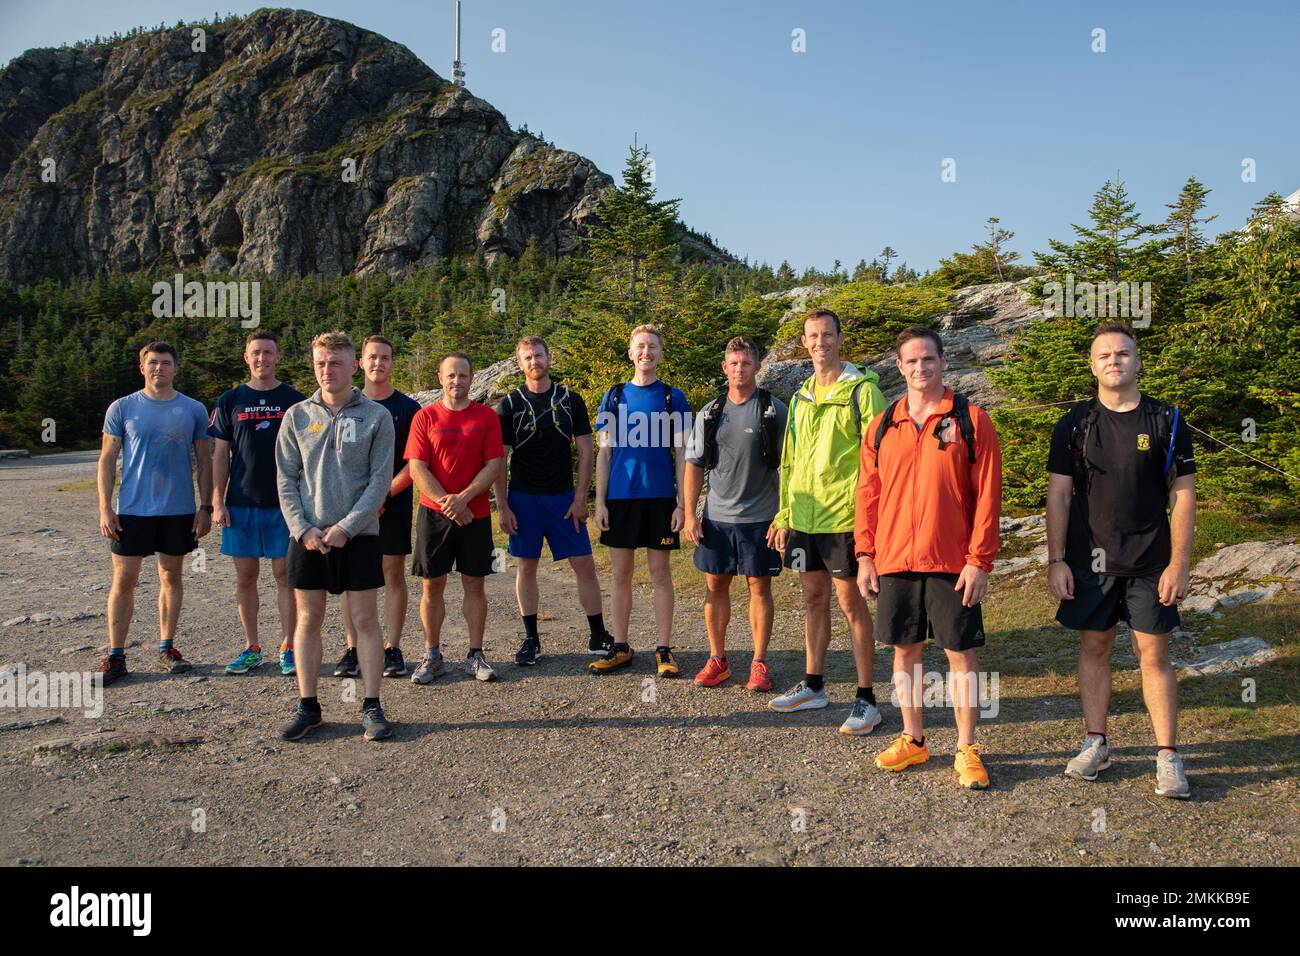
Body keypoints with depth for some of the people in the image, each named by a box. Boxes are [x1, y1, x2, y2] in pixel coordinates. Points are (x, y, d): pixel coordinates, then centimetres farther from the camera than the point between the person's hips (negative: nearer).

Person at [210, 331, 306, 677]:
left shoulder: (295, 400, 4)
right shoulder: (230, 401, 7)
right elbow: (220, 454, 7)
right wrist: (217, 502, -1)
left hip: (284, 503, -2)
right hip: (240, 504, 2)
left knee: (285, 574, 1)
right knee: (245, 576, 6)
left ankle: (287, 648, 10)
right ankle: (251, 649, 17)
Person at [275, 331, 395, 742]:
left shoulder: (376, 416, -1)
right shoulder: (298, 416, 6)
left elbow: (380, 480, -5)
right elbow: (286, 480, 5)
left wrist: (347, 526, -13)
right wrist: (302, 528, -8)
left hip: (359, 534, -2)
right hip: (307, 535, 2)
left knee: (365, 619, 2)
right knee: (308, 620, 7)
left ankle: (372, 707, 10)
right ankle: (307, 706, 18)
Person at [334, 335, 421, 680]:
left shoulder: (408, 407, 2)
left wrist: (383, 494, -13)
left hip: (394, 506, -2)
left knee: (393, 575, 3)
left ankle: (393, 650, 10)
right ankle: (352, 650, 12)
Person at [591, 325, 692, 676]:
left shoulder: (672, 397, 4)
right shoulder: (615, 396, 8)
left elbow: (681, 453, 3)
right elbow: (604, 452, 7)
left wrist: (682, 503, -4)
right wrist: (600, 502, 0)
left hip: (661, 498, -1)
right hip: (621, 497, 1)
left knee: (660, 573, 3)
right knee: (621, 573, 7)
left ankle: (664, 650, 11)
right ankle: (621, 648, 17)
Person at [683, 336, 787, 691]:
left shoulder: (774, 410, -3)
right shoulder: (709, 413, 6)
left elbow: (786, 466, -3)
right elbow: (694, 466, 8)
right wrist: (690, 515, 2)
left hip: (760, 516, -3)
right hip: (716, 516, 3)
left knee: (759, 586, 3)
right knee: (715, 585, 7)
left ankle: (759, 663, 15)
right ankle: (717, 659, 20)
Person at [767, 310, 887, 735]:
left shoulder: (862, 389, -8)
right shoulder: (802, 396, 13)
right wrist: (784, 515, 16)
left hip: (842, 516, -6)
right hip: (803, 517, 6)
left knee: (851, 601, 0)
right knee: (814, 597, 15)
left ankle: (866, 699, 11)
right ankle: (813, 686, 28)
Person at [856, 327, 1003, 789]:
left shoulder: (970, 420, -3)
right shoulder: (881, 426, 7)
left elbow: (987, 495, -6)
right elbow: (868, 494, 9)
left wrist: (979, 560, -11)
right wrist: (865, 554, 3)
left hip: (953, 562, -3)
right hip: (894, 561, 3)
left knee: (961, 652, 4)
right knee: (905, 650, 11)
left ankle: (966, 750, 17)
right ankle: (913, 740, 27)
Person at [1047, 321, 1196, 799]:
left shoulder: (1167, 422, 1)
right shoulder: (1075, 423, 2)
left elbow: (1183, 496, 0)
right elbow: (1058, 495, 2)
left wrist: (1179, 563, -6)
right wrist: (1056, 560, -3)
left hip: (1150, 562, -1)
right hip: (1089, 560, 1)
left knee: (1154, 653, 2)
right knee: (1094, 647, 8)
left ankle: (1168, 755, 12)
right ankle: (1096, 743, 21)